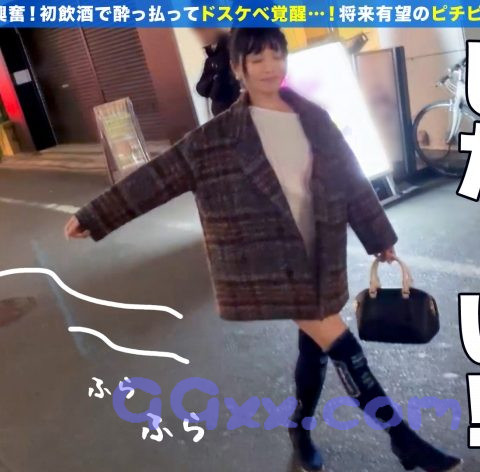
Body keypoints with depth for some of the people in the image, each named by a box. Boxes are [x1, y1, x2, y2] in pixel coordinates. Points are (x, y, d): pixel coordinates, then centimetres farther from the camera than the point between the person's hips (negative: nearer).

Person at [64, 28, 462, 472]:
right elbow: (155, 177, -4)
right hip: (268, 264, -4)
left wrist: (380, 236, 14)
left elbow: (351, 179, 9)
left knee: (316, 346, 16)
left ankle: (301, 428, 41)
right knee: (341, 346, -6)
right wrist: (93, 217, -3)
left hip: (319, 255, 5)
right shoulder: (215, 138, -7)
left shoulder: (314, 118, 4)